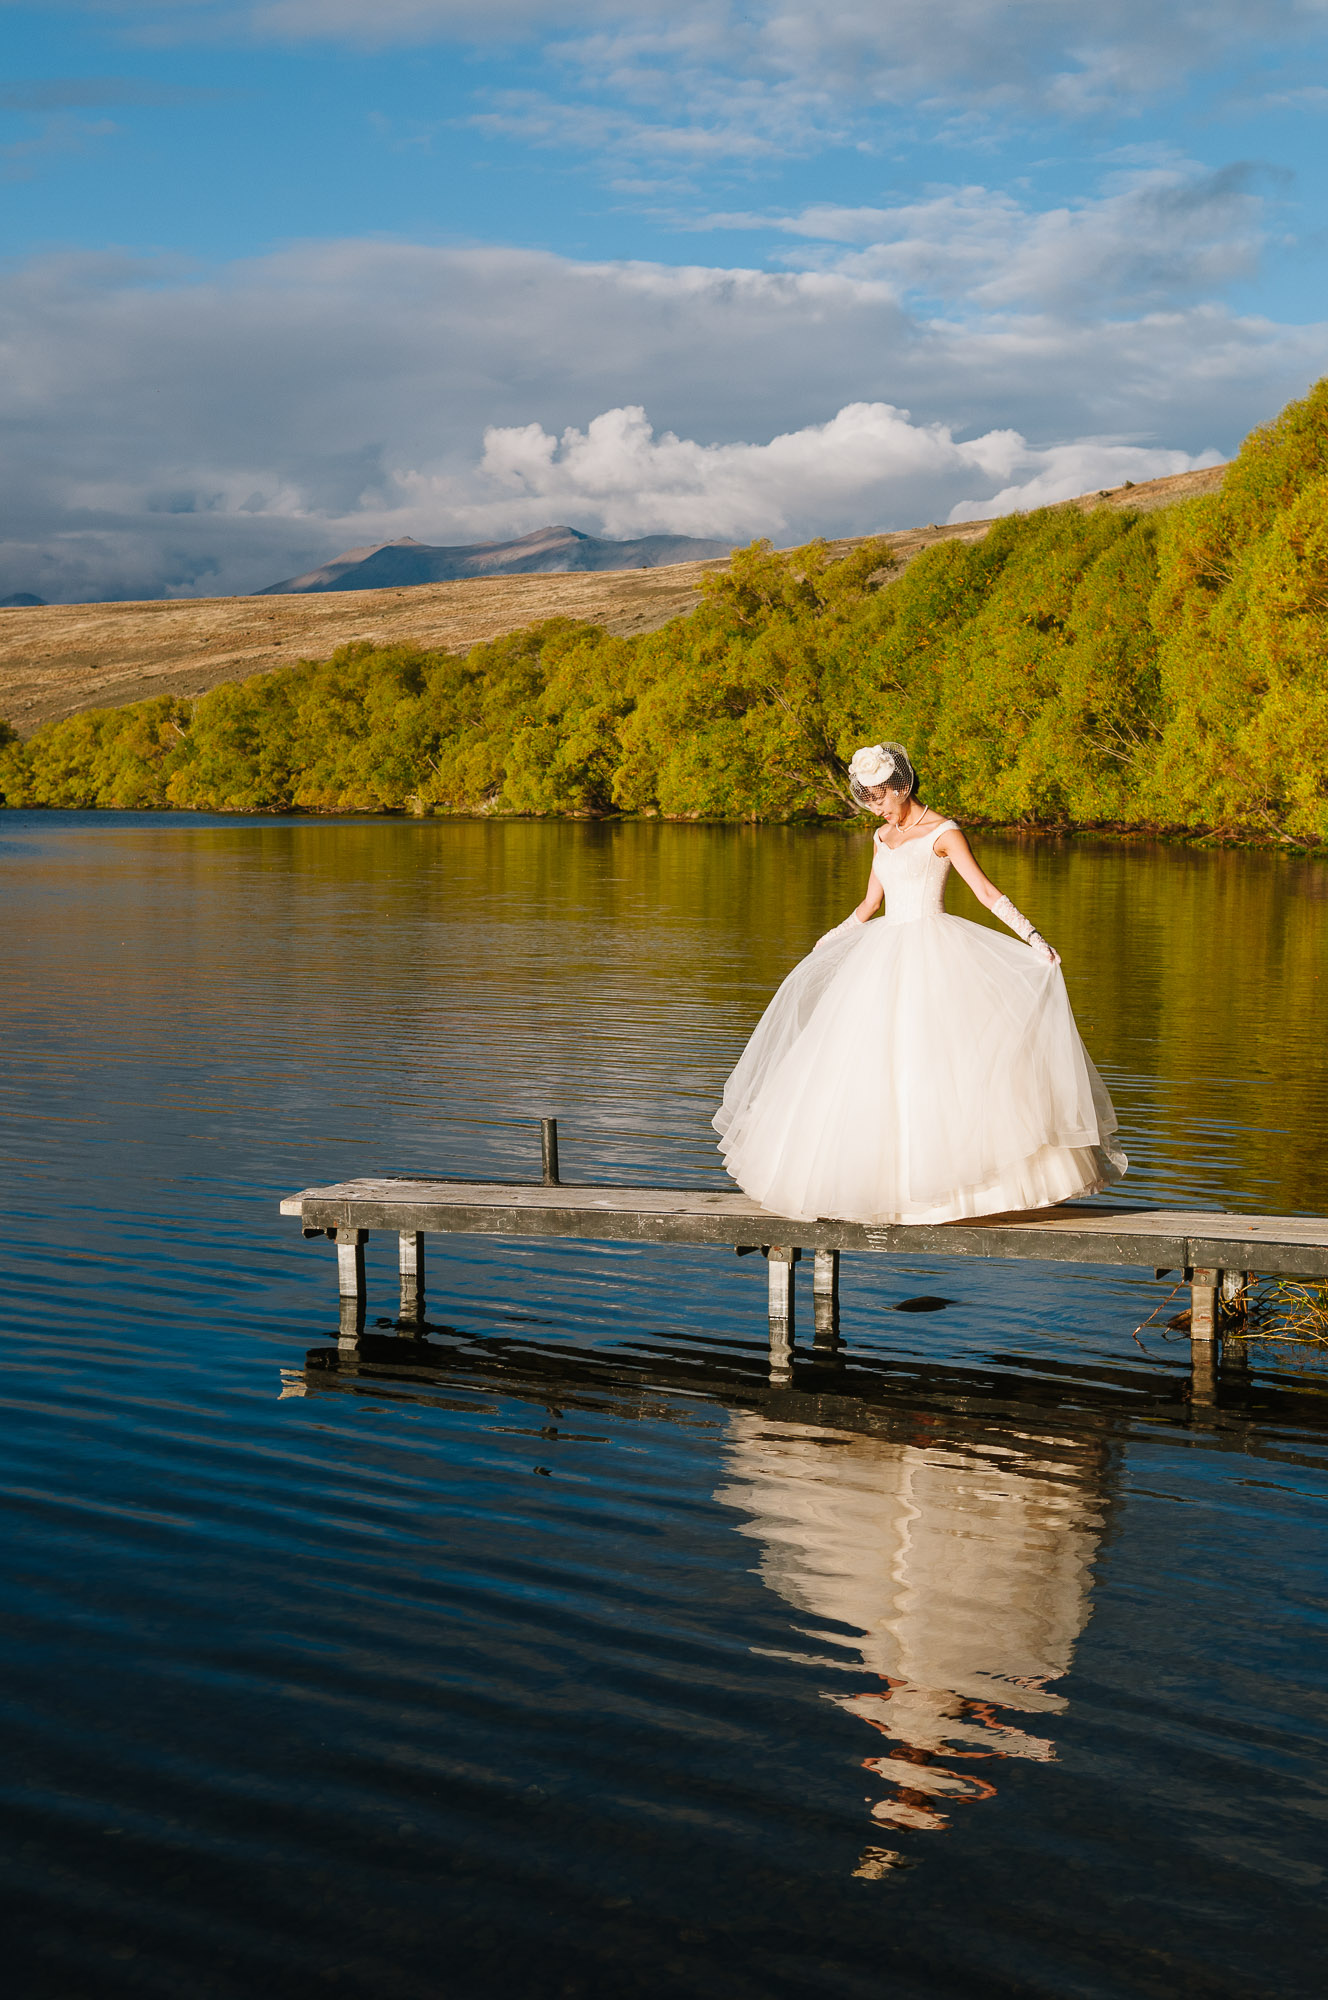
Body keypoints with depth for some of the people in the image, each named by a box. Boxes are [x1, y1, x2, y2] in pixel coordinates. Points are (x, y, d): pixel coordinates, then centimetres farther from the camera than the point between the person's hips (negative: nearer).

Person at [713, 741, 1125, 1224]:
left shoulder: (942, 832, -5)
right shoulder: (883, 837, 15)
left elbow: (985, 890, -10)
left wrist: (1031, 936, -20)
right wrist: (823, 945, 32)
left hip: (932, 951, -7)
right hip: (885, 950, 7)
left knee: (937, 1054, -12)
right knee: (870, 1063, 2)